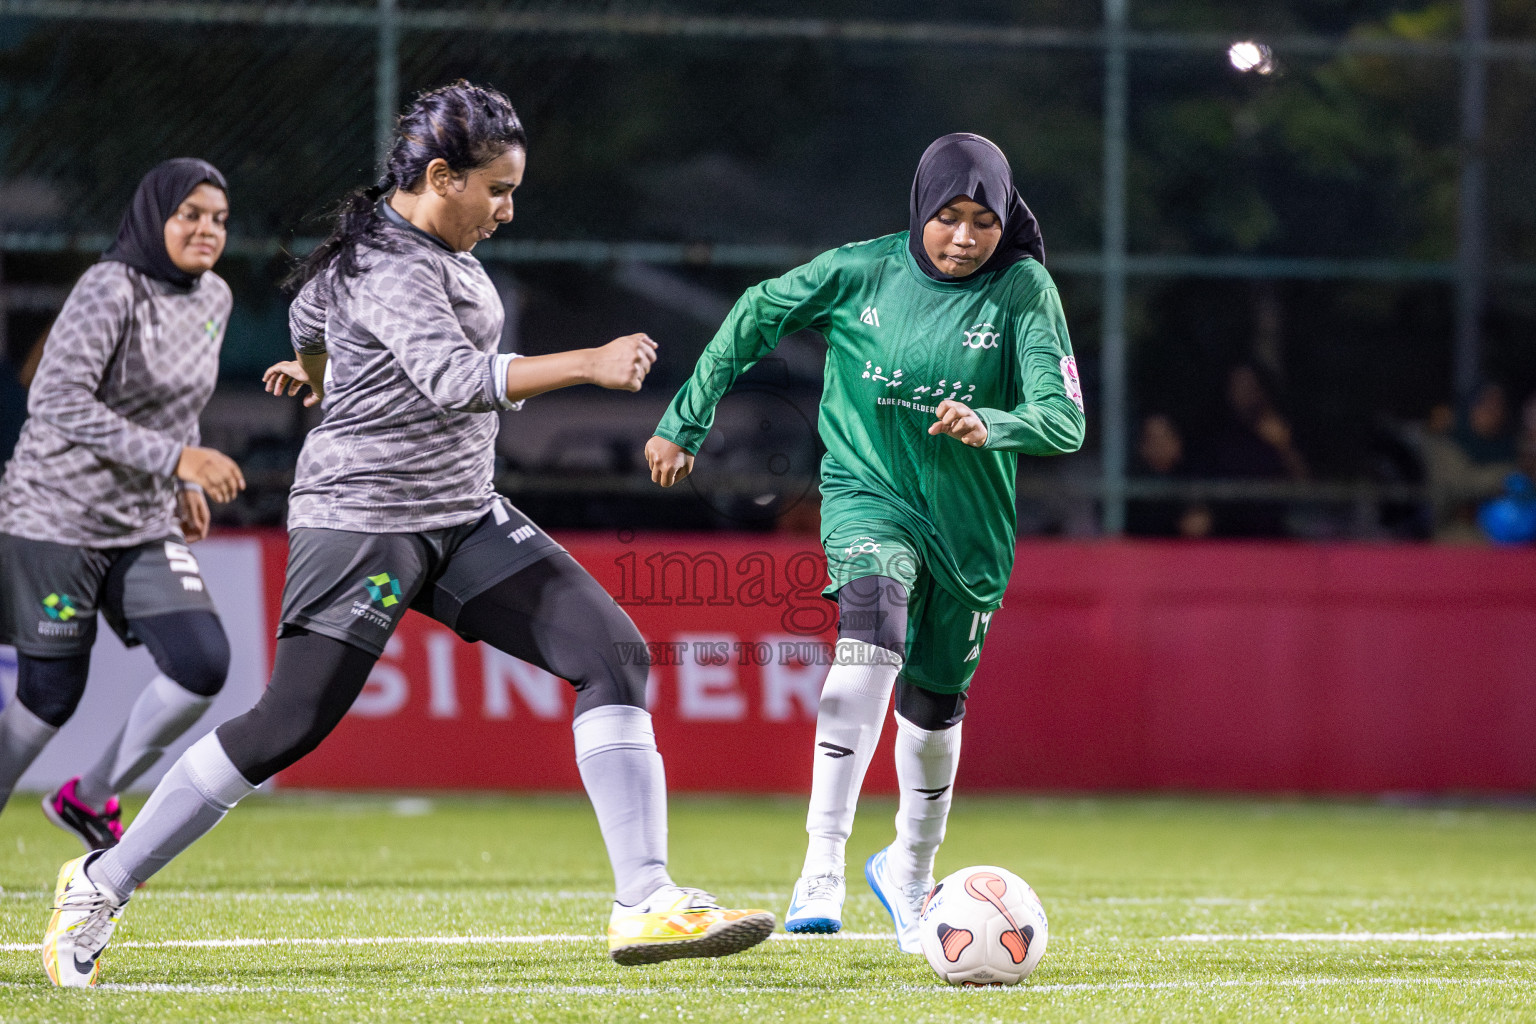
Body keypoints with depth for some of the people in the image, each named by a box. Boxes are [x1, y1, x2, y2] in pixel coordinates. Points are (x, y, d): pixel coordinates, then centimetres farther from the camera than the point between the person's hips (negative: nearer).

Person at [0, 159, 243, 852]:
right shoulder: (111, 290, -17)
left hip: (146, 528, 7)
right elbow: (58, 400, -27)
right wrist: (174, 458, -30)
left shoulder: (213, 299, 7)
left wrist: (187, 485, 14)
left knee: (203, 666, -10)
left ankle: (90, 797, 10)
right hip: (57, 519, -7)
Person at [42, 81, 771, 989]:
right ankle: (103, 885, 6)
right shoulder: (386, 268, -20)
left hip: (465, 518, 9)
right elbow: (455, 377, -37)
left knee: (613, 652, -6)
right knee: (289, 727, -11)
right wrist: (587, 365, -44)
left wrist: (317, 367, 50)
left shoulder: (435, 244, 9)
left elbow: (317, 297, 29)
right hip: (363, 515, -9)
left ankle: (646, 903, -10)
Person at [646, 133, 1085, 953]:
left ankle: (909, 870, 44)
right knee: (873, 628, -31)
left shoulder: (1023, 291, -12)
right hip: (867, 492, -2)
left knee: (934, 702, 14)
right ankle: (822, 869, -38)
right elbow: (756, 316, 7)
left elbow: (1064, 420, -20)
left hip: (968, 519, 2)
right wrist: (683, 423, 11)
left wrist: (988, 425, -40)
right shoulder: (862, 272, -8)